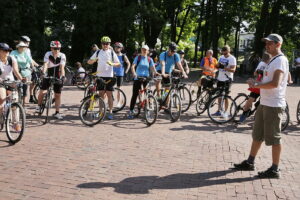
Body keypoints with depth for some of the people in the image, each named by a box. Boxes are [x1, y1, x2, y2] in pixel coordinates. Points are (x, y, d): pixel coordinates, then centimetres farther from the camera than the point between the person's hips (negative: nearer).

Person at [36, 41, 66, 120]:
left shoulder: (62, 56, -13)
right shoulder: (48, 54, -12)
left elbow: (62, 67, -23)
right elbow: (45, 64, -25)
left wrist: (62, 76, -38)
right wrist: (43, 73, -41)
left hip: (58, 77, 0)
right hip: (48, 75, 0)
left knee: (58, 95, 1)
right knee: (42, 91, -8)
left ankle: (57, 113, 9)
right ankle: (38, 106, 19)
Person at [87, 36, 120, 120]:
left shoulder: (112, 53, 5)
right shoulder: (98, 52, 10)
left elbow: (119, 64, 0)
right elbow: (89, 62, 8)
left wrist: (112, 63, -21)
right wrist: (94, 60, -14)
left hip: (109, 76, -2)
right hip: (100, 76, 2)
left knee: (109, 95, -1)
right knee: (101, 94, 6)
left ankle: (110, 112, 5)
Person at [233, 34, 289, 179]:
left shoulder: (281, 60, -14)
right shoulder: (273, 60, 17)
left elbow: (275, 83, -24)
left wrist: (256, 85, -16)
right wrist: (256, 84, 8)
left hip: (273, 105, -10)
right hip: (265, 103, 10)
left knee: (273, 138, -1)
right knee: (257, 135, 16)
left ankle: (274, 170, 10)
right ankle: (249, 162, 28)